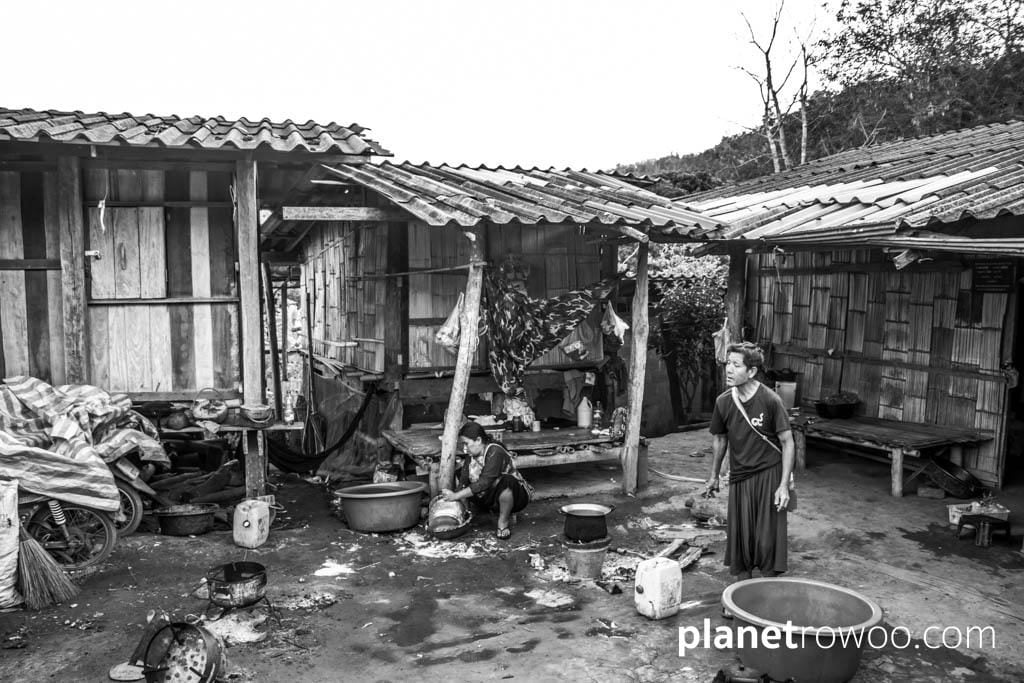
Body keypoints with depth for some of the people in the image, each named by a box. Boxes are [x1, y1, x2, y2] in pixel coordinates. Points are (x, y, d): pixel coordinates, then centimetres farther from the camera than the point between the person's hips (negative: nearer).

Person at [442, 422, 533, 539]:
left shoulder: (495, 452, -25)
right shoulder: (471, 456, -2)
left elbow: (484, 483, -33)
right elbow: (463, 482, -9)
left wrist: (456, 496, -32)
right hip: (492, 498, 8)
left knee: (505, 480, -40)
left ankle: (504, 521, -13)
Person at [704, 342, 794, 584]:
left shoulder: (770, 400, -16)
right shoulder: (723, 402, -4)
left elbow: (787, 442, -10)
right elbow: (720, 440, 11)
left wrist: (784, 485, -14)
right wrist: (714, 477, 18)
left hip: (769, 476, -3)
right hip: (739, 477, 3)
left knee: (768, 535, 2)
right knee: (740, 535, 7)